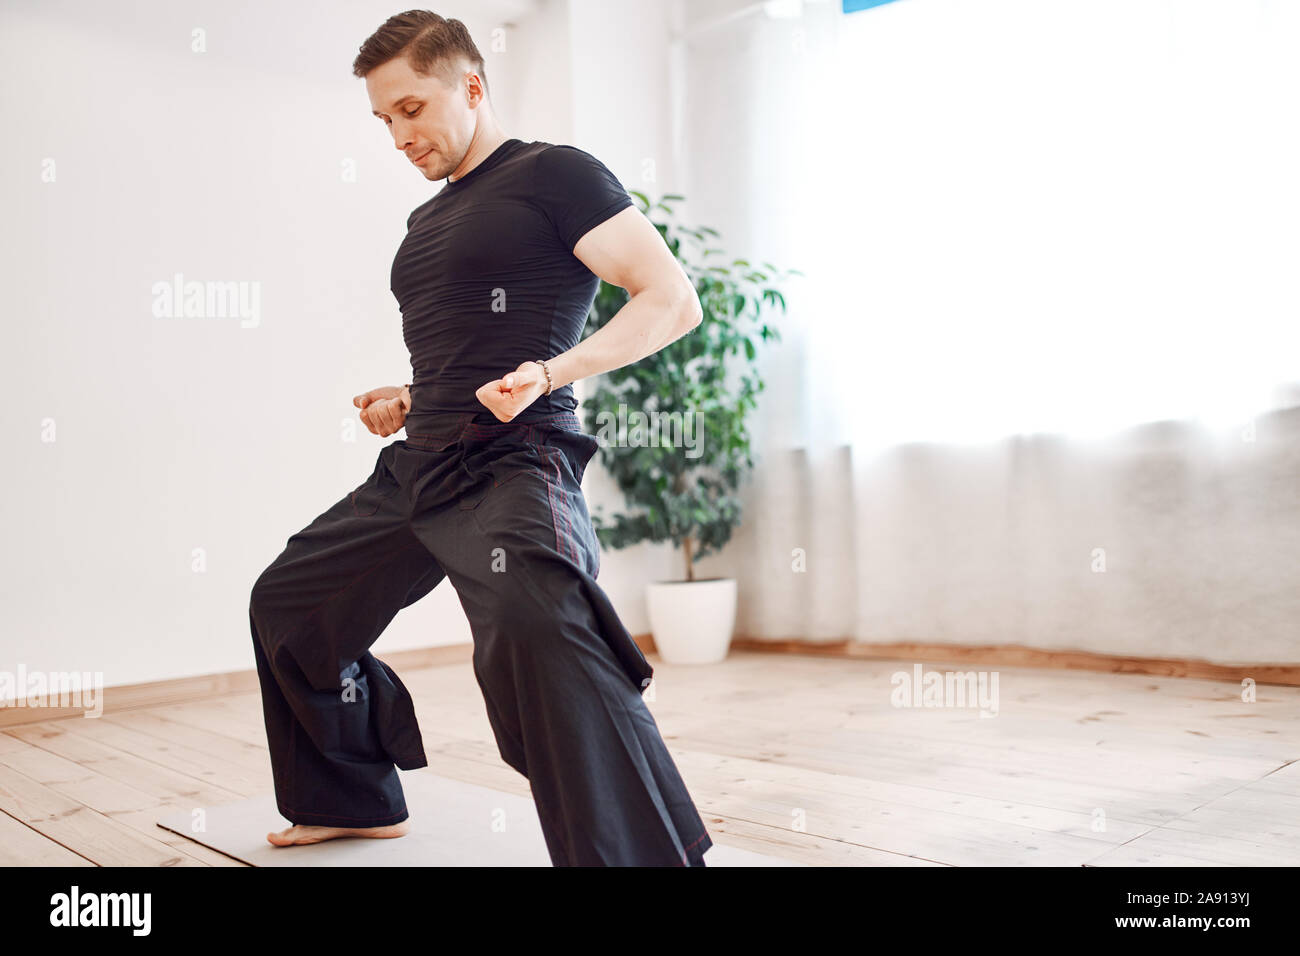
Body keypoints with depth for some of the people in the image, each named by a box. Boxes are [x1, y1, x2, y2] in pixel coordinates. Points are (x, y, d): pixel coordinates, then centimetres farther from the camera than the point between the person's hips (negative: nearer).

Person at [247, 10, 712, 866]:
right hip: (418, 466, 10)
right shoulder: (428, 222, 22)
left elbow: (673, 299, -12)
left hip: (511, 466, -10)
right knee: (287, 604, 20)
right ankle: (357, 802, 36)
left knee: (537, 635, -37)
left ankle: (649, 853, -31)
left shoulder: (554, 175, -4)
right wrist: (408, 401, 14)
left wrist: (552, 373, -24)